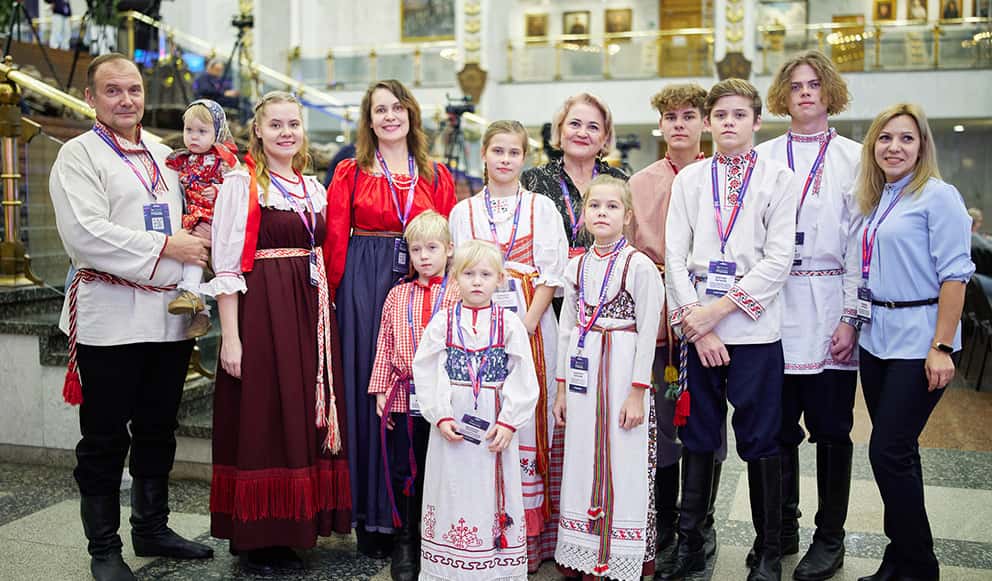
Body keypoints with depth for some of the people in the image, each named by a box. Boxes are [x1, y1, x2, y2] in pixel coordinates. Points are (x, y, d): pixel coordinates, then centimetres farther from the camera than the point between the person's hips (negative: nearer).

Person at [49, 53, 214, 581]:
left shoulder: (163, 155, 16)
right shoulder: (79, 155, -4)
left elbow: (186, 222, 26)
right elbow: (85, 234, -17)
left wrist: (198, 243, 4)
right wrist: (165, 246, -16)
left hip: (169, 316, 6)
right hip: (111, 319, -6)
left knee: (158, 432, 15)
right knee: (104, 439, 4)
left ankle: (152, 528, 30)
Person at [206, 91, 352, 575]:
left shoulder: (313, 187, 15)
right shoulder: (241, 183, -4)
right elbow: (226, 265, -9)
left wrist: (325, 316, 10)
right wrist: (230, 336, -15)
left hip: (310, 314, 6)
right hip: (260, 312, -6)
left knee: (303, 420, 9)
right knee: (259, 421, 0)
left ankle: (287, 533, 23)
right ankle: (252, 537, 14)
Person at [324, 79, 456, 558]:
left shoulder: (436, 176, 11)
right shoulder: (350, 173, 6)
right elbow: (336, 242, 1)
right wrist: (335, 298, -7)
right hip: (364, 287, -1)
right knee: (368, 390, 1)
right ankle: (372, 515, 14)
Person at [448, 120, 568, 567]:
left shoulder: (542, 208, 7)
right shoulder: (464, 211, 11)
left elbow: (551, 274, 1)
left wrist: (527, 323, -12)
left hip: (531, 322, -1)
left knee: (529, 419, -1)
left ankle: (529, 530, 8)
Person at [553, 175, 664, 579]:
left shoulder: (640, 266, -7)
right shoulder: (576, 267, 9)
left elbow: (648, 333, -9)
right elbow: (566, 330, 12)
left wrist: (638, 393, -13)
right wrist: (562, 387, 10)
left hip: (622, 376, -5)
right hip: (583, 377, 5)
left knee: (624, 467, -1)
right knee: (584, 465, 9)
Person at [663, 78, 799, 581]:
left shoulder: (778, 178, 3)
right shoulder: (689, 179, 10)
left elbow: (779, 258, -5)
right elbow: (675, 256, 4)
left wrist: (719, 309, -11)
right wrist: (696, 323, -6)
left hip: (753, 328, -2)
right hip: (696, 327, 2)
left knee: (760, 441, 3)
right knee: (697, 437, 8)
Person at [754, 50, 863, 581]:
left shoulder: (853, 158, 4)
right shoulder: (762, 158, 9)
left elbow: (861, 242, -1)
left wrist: (852, 317, -7)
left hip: (829, 312, -1)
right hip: (774, 309, 2)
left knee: (831, 427, 5)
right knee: (778, 425, 7)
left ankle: (830, 538, 20)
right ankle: (782, 529, 24)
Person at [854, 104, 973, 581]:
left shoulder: (938, 196, -9)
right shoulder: (876, 200, 12)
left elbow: (953, 274, -14)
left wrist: (942, 347, -18)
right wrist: (853, 325, 10)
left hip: (918, 339, -7)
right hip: (876, 338, 7)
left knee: (888, 453, -7)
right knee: (897, 452, 13)